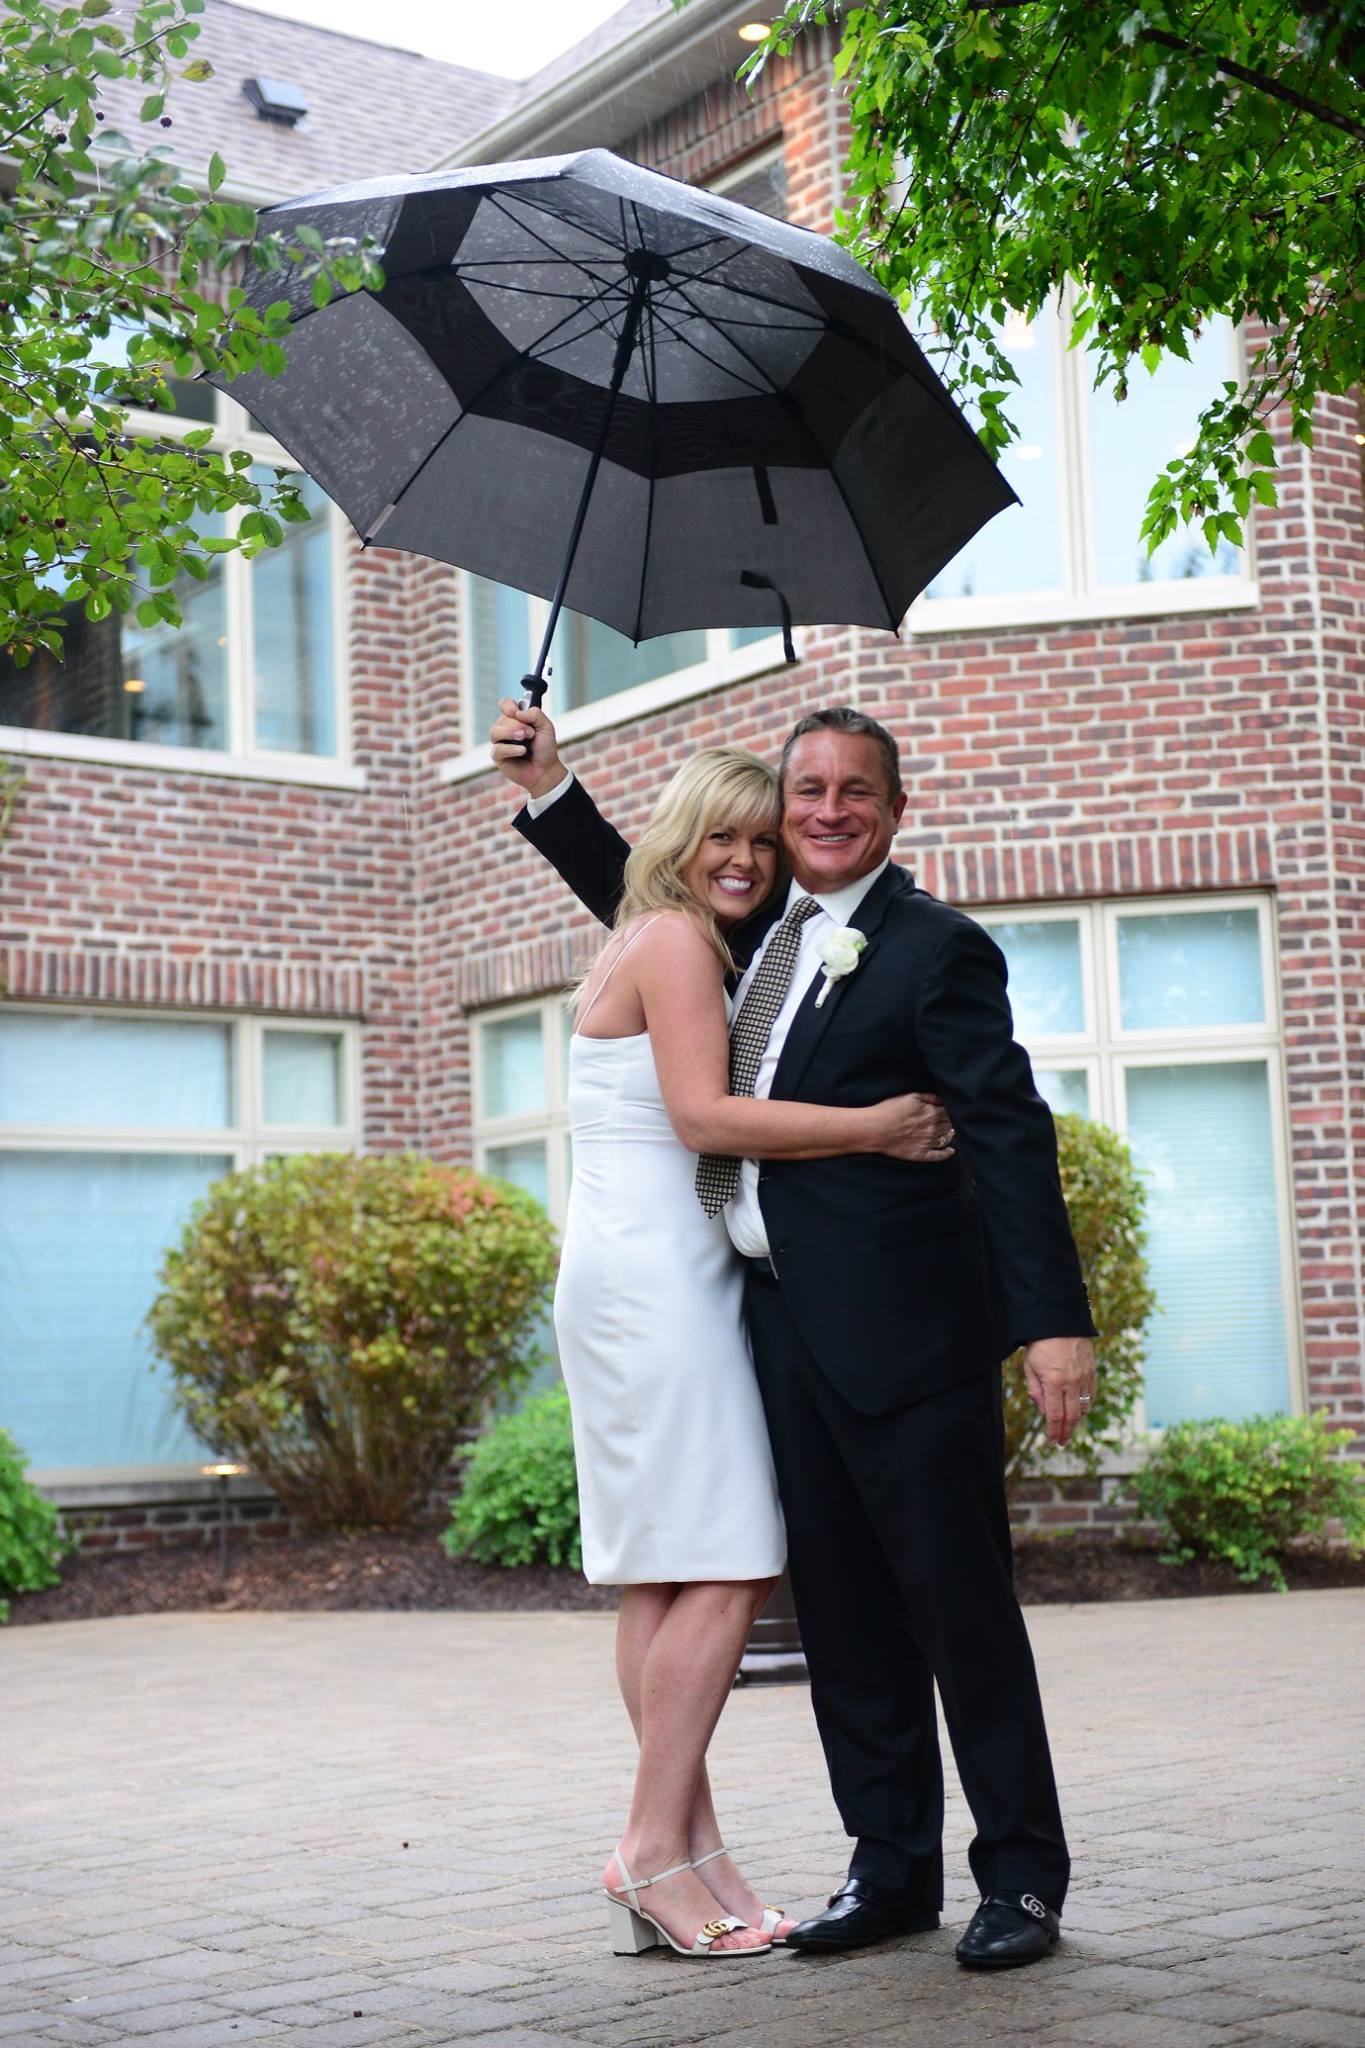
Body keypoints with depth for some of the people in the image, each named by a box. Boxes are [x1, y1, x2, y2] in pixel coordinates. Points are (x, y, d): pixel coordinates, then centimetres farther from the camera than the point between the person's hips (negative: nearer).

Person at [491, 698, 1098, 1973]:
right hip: (785, 1326, 7)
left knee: (959, 1603, -1)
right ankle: (892, 1865, 22)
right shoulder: (763, 929, 14)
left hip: (901, 1327, -7)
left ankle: (1023, 1877, 11)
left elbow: (1011, 1135, -13)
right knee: (842, 1611, 11)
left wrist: (1055, 1322, -21)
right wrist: (549, 790, 22)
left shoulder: (936, 950, -7)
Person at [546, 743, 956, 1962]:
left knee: (661, 1580, 8)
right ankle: (659, 1848, -8)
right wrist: (872, 1127, -16)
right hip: (658, 1280, -10)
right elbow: (703, 1115, -18)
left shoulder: (660, 947, 23)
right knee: (724, 1573, -11)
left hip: (636, 1281, 10)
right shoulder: (675, 944, -7)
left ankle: (683, 1843, 11)